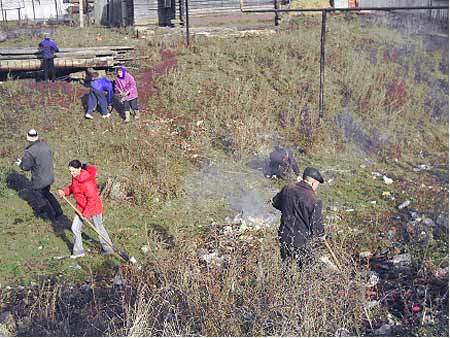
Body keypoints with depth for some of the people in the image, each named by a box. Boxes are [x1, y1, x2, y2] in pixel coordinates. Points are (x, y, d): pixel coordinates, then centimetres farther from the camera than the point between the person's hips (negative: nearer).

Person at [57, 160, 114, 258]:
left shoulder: (87, 181, -32)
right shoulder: (76, 176, -5)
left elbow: (92, 199, -28)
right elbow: (72, 187, 13)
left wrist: (85, 214, -22)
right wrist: (64, 191, -6)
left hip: (93, 206, -8)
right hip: (81, 207, 8)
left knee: (99, 229, 10)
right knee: (75, 228, 10)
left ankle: (108, 249, 29)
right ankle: (78, 251, 25)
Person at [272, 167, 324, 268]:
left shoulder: (287, 189, -4)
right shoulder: (313, 200, -21)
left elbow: (275, 202, 16)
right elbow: (316, 228, -16)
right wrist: (321, 233, 7)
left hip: (284, 238, 6)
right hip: (301, 242, -5)